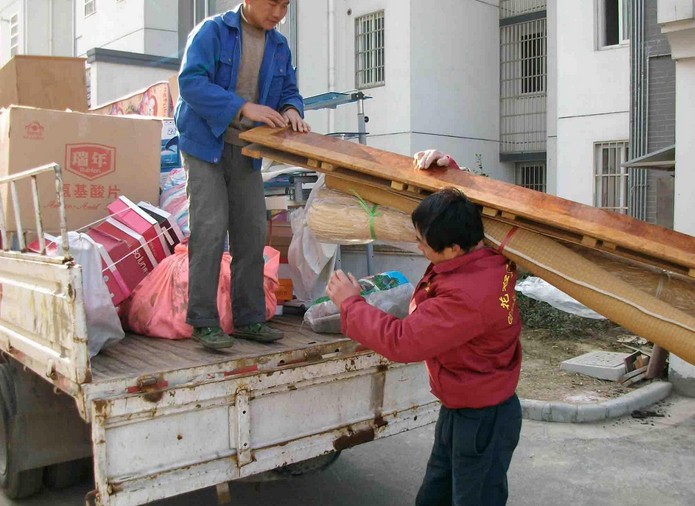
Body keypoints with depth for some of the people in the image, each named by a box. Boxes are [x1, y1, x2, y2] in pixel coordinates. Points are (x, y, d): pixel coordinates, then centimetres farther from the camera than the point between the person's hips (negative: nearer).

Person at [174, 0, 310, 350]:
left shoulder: (279, 46, 11)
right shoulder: (213, 30, -6)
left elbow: (289, 92, 15)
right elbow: (190, 81, -18)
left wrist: (291, 110, -11)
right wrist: (244, 107, -28)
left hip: (247, 151, 6)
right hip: (205, 146, -5)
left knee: (252, 233, 3)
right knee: (210, 229, -13)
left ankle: (248, 319, 13)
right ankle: (203, 321, -3)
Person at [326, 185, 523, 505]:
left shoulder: (468, 296, -36)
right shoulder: (484, 252, -9)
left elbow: (400, 341, -31)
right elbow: (460, 215, 14)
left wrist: (350, 304, -17)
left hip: (482, 421, -9)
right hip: (457, 410, 9)